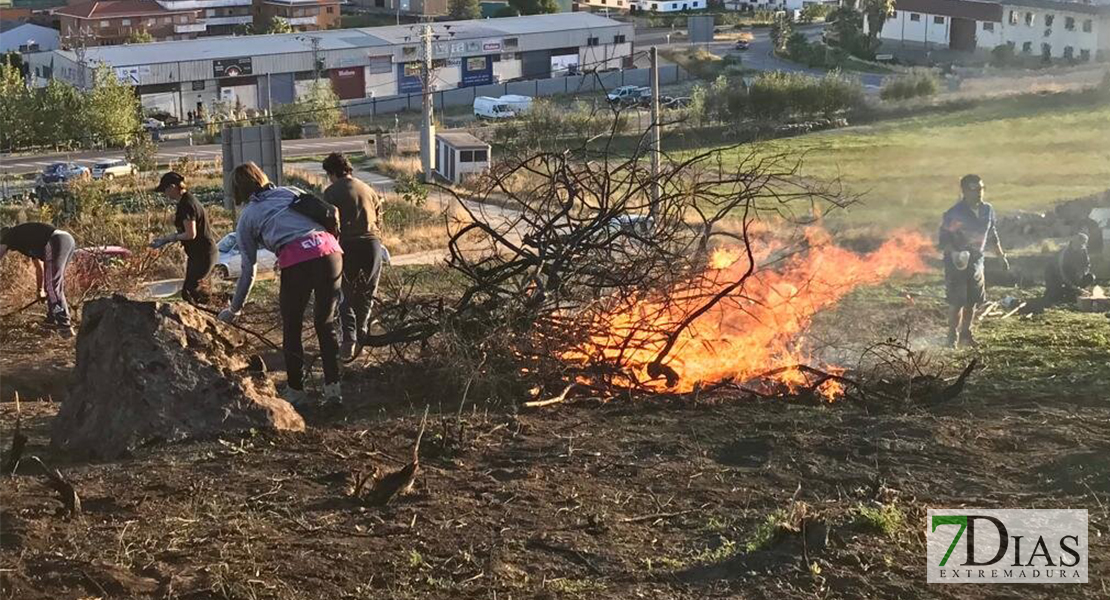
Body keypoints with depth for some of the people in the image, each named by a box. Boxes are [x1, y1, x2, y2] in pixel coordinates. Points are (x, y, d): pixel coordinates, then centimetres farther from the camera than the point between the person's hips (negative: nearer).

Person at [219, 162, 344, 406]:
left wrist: (234, 309, 31)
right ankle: (333, 386, 15)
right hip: (330, 250, 3)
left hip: (296, 261, -3)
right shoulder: (290, 192, 27)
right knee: (326, 324, 16)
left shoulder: (247, 218, 19)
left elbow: (248, 270, 19)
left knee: (291, 329, 15)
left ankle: (296, 391, 20)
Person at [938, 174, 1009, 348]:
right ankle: (953, 337, 6)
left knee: (972, 301, 12)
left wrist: (1001, 255, 17)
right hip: (957, 263, -6)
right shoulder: (954, 214, -17)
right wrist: (954, 253, -31)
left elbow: (992, 235, 17)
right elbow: (944, 239, -15)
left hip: (976, 261, 6)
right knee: (956, 302, -5)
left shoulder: (987, 210, 4)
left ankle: (966, 334, 26)